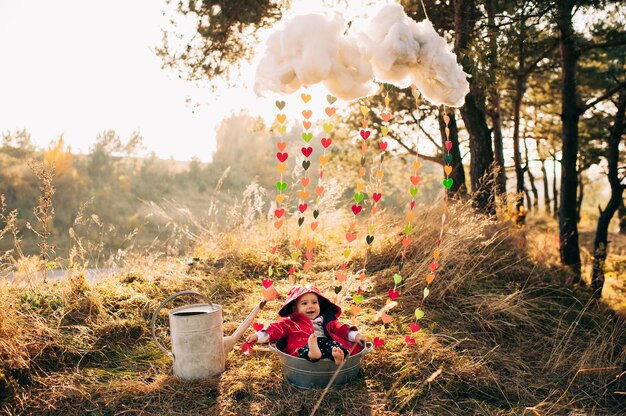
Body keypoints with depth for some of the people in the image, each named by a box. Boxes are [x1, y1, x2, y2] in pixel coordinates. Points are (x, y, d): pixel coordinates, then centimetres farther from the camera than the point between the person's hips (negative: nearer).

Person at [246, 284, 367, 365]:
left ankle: (338, 355, -64)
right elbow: (277, 328, 16)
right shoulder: (290, 322, 27)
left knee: (333, 344, -31)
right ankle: (311, 353, -71)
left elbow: (338, 327, 25)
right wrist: (259, 336, 1)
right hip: (302, 346, -2)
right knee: (305, 349, -38)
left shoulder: (325, 320, 34)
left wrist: (355, 335, 10)